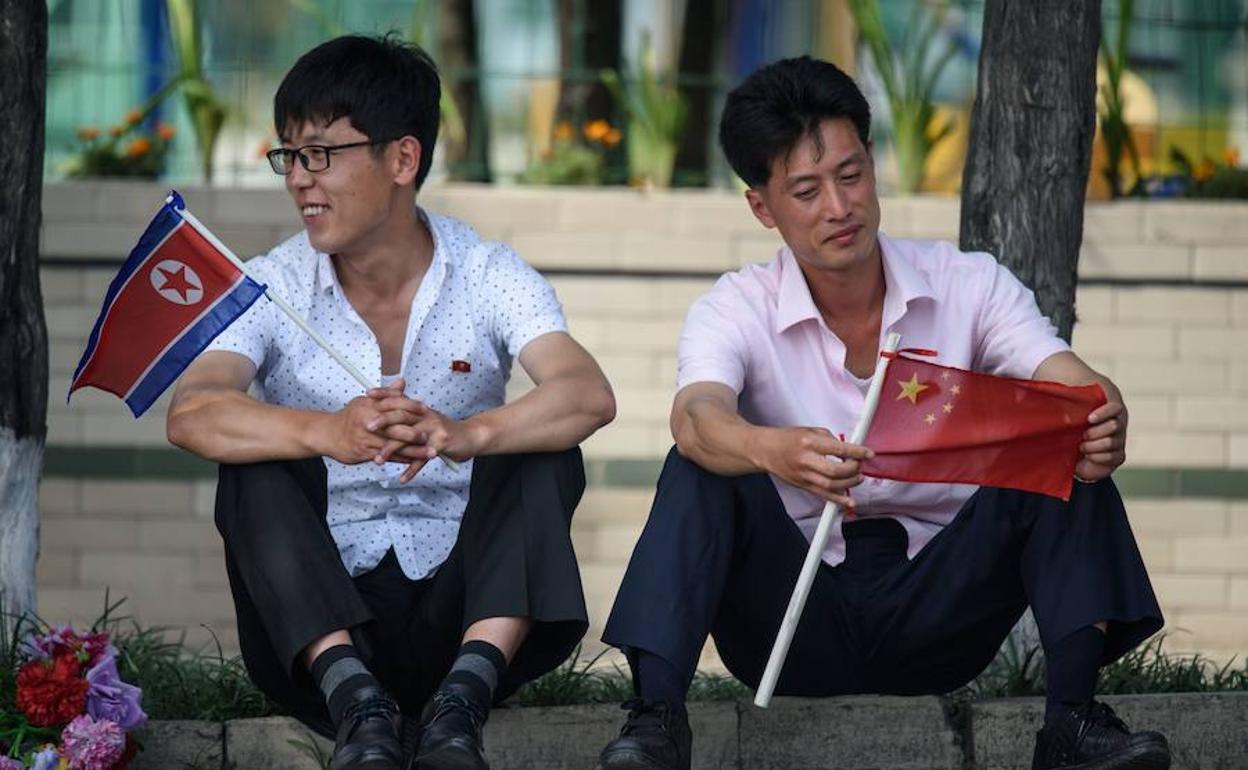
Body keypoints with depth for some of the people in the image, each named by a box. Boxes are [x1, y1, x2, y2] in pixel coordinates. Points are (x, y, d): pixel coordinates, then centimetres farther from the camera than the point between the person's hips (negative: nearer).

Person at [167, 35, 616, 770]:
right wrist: (330, 434, -44)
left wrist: (464, 434, -44)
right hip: (320, 616, 0)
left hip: (460, 610, 0)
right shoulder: (271, 289, -3)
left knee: (542, 454, -22)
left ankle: (462, 700, -38)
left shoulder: (488, 277, -3)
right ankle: (355, 703, -39)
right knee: (257, 467, -24)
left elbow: (590, 396, -23)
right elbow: (190, 414, -23)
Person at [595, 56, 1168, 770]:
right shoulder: (737, 310, -4)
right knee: (703, 469, -25)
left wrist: (1104, 423, -41)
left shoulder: (969, 286, 0)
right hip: (796, 621, -1)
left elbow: (1076, 387, -14)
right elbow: (697, 417, -26)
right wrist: (776, 454, -50)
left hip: (934, 616, 1)